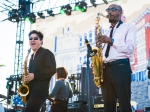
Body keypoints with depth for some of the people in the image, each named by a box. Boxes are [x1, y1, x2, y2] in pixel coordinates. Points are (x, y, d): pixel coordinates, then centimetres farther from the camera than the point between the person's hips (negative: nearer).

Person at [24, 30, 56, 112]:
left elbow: (52, 70, -14)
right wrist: (27, 77, 7)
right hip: (30, 91, 9)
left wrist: (34, 76, -17)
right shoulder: (32, 56, 24)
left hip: (40, 91, -9)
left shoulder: (46, 53, -1)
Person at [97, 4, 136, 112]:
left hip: (121, 67, -6)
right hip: (105, 69, 6)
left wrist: (111, 41, -12)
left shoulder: (129, 26, 10)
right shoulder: (107, 33, 29)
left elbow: (130, 49, -5)